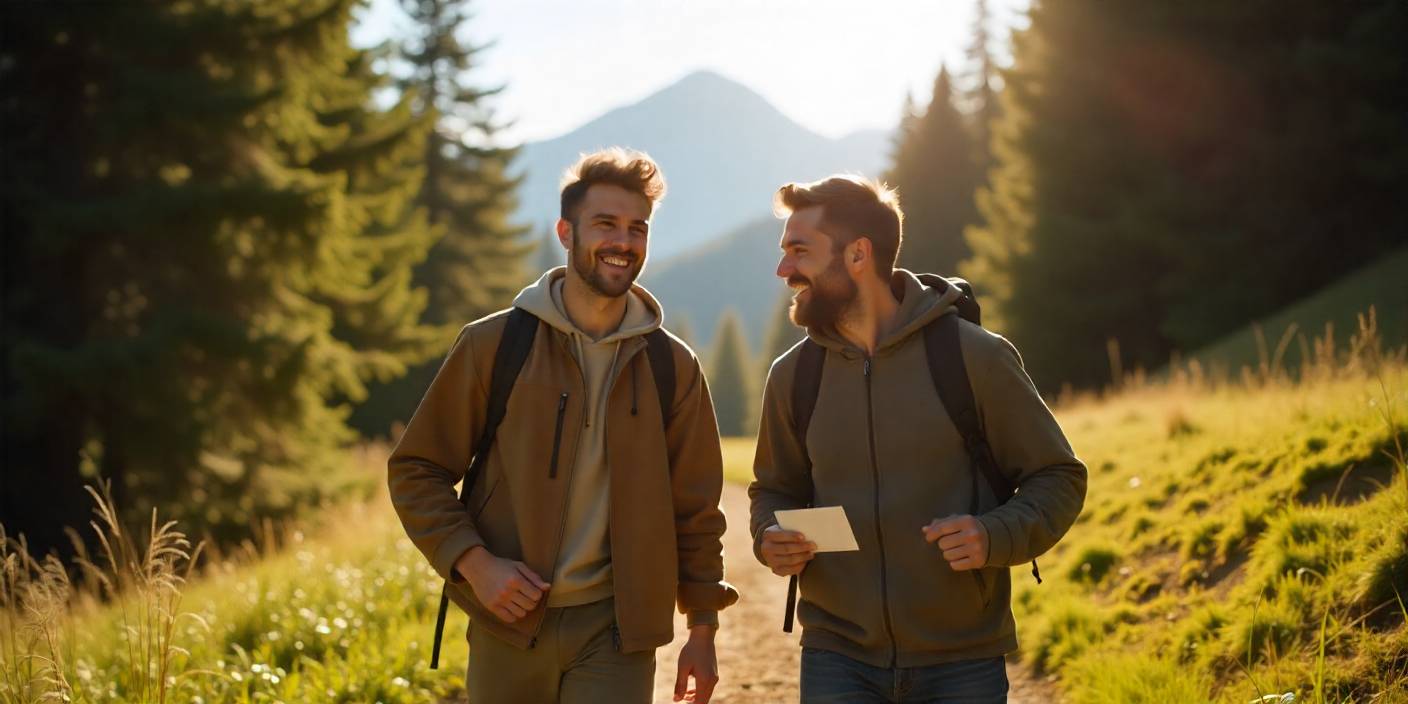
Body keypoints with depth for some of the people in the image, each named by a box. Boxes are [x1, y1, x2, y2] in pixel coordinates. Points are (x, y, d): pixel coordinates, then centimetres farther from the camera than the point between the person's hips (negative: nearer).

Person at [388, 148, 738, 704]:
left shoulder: (672, 367, 3)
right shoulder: (493, 346, -2)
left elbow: (696, 508, 8)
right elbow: (415, 470, 1)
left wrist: (702, 627, 7)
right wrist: (473, 562, -11)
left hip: (616, 633, 0)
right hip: (509, 623, 0)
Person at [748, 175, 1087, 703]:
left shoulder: (975, 355, -7)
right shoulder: (793, 375, 4)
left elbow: (1057, 478, 0)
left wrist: (996, 536, -19)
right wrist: (769, 539, -5)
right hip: (838, 661, 2)